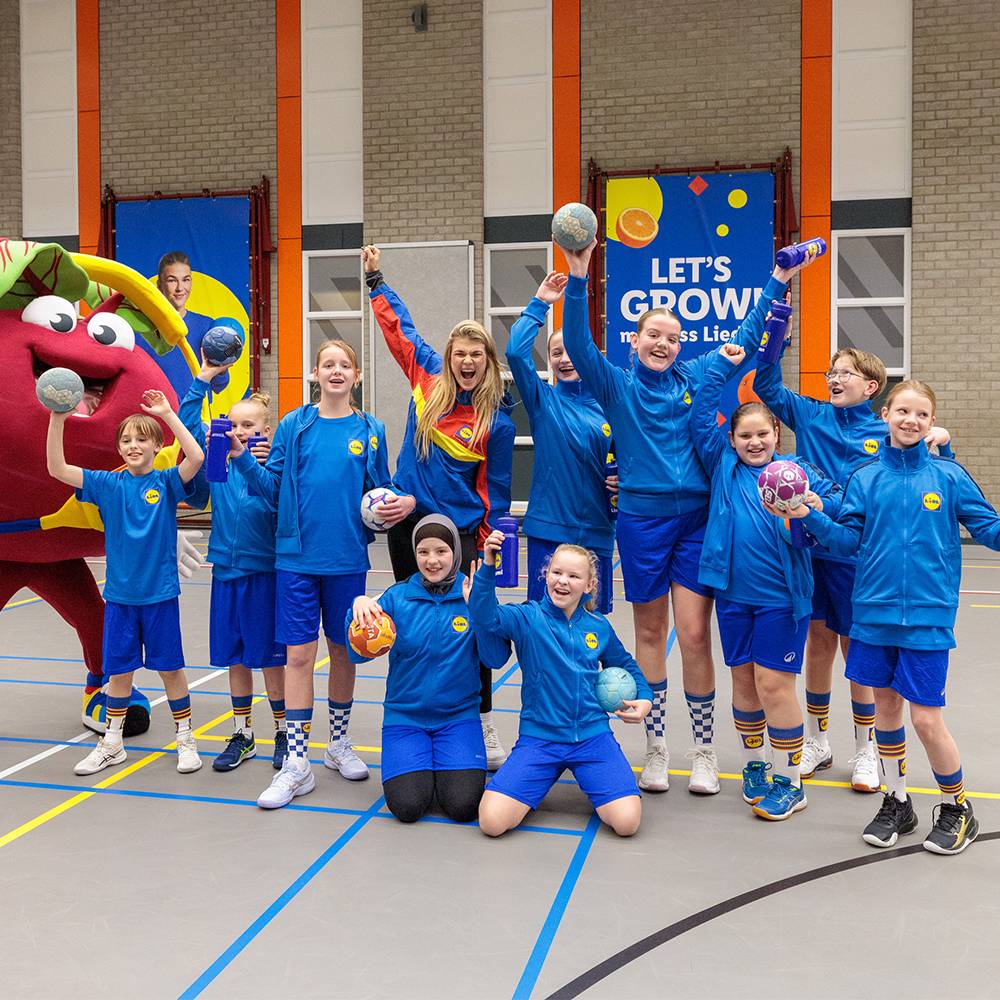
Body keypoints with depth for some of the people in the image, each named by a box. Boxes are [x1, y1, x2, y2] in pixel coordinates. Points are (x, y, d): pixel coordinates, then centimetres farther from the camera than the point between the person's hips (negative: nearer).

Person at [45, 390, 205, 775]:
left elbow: (196, 457, -23)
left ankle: (185, 740, 21)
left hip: (160, 592, -2)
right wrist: (57, 420, -18)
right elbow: (57, 469, -7)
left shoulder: (166, 482, -5)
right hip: (119, 594, 2)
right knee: (119, 670, 12)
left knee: (170, 668, 7)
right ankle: (111, 744, 26)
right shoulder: (108, 483, 2)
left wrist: (167, 413, -22)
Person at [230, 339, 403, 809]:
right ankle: (297, 764, 6)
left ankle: (339, 744, 31)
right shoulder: (293, 426, 2)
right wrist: (243, 460, -13)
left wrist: (389, 508, -13)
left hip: (347, 558, 1)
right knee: (299, 654, -1)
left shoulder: (370, 431, 3)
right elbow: (273, 488, 2)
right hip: (297, 556, -1)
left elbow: (381, 491, 9)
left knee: (343, 650, 12)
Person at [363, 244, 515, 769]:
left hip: (458, 530, -3)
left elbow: (495, 488, -1)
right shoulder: (428, 377, 1)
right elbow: (399, 327, 14)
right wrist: (375, 280, 16)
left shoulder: (497, 419, -7)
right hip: (407, 520, 4)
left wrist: (487, 543, -2)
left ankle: (485, 728, 10)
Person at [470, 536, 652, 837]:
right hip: (538, 737, -1)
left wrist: (644, 698, 5)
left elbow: (625, 666, 23)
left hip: (592, 736, 2)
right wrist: (488, 566, -37)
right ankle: (541, 781, 14)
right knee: (492, 821, -18)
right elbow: (485, 617, -25)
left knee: (626, 822, -17)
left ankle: (590, 781, 16)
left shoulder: (599, 626, 5)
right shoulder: (527, 618, -4)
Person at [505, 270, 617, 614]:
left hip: (596, 529, 2)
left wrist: (621, 481, -6)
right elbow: (516, 353, -14)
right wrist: (539, 304, -11)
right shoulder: (542, 400, 1)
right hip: (547, 527, -2)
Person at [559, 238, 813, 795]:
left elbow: (746, 338, 16)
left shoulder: (694, 378, 8)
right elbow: (577, 342, -12)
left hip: (696, 519, 1)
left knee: (695, 636, -2)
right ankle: (656, 747, 21)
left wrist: (779, 281, 14)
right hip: (641, 519, -1)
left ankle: (705, 752, 13)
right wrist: (578, 278, -23)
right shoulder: (616, 384, 2)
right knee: (650, 633, 9)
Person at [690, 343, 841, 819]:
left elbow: (838, 500, -5)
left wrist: (818, 506, -26)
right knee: (743, 681, 13)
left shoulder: (795, 469, -2)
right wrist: (720, 366, 2)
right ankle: (754, 764, 32)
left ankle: (790, 783, 13)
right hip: (733, 593, 4)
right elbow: (701, 418, 4)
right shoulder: (722, 463, 6)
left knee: (773, 684, -2)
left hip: (781, 596, -3)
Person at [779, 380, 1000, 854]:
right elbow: (848, 539, 1)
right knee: (885, 707, 13)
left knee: (926, 719, -1)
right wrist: (809, 516, -13)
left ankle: (957, 808, 24)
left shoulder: (949, 475, -2)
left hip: (927, 615, -3)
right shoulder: (865, 478, 4)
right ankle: (896, 802, 32)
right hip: (874, 613, 3)